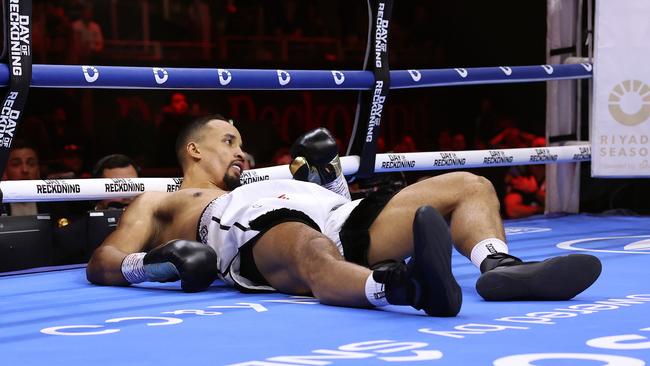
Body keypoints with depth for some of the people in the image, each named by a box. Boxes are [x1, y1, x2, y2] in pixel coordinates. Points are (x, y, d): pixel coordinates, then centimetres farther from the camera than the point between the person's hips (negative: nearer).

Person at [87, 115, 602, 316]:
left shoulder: (252, 189, 44)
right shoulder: (159, 205, 27)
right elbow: (101, 264, 11)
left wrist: (324, 172, 26)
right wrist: (153, 264, -9)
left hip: (340, 218, 8)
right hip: (265, 236, -8)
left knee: (470, 186, 1)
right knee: (315, 251, -46)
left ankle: (501, 268, -31)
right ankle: (409, 286, -78)